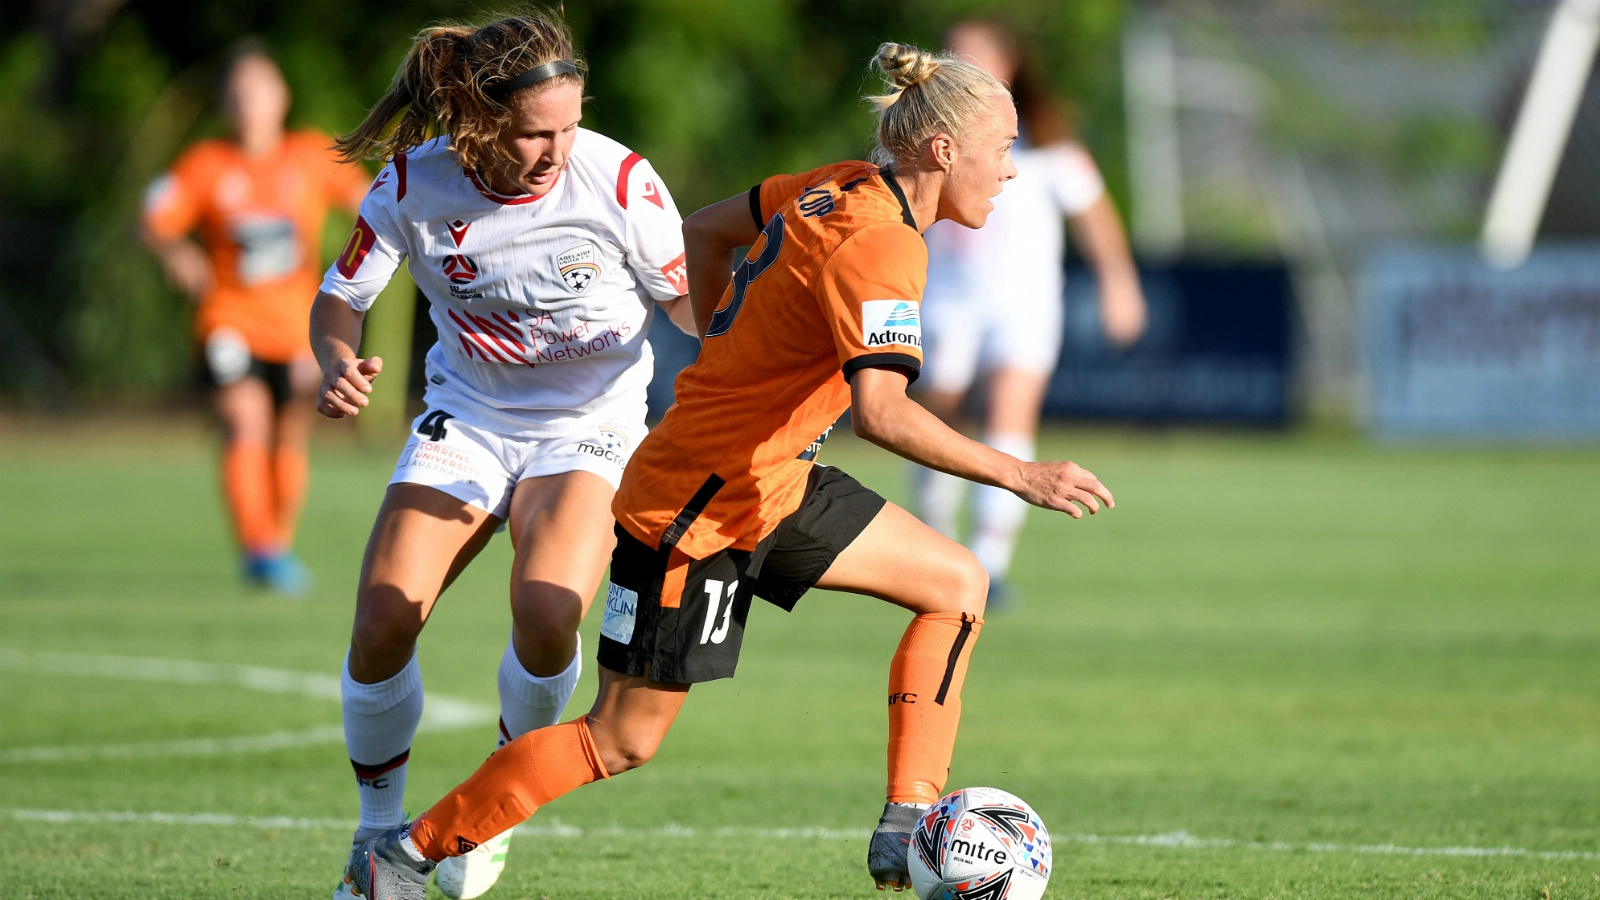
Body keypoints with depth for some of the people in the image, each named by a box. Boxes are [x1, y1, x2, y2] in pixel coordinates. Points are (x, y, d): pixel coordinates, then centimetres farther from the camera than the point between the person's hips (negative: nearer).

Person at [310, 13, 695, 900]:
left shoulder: (617, 179, -19)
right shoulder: (415, 185, -16)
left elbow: (685, 298, -5)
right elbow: (339, 300, -3)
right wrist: (338, 364, -26)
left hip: (588, 428, -2)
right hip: (466, 420, 2)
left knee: (545, 615, -28)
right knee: (380, 627, -14)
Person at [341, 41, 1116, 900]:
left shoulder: (841, 188, 2)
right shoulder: (880, 246, -24)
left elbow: (705, 230, 17)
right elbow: (881, 412, -36)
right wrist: (1021, 476, -31)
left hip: (770, 483, 10)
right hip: (696, 508, -10)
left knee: (956, 585, 6)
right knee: (624, 740, 0)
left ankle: (907, 831, 5)